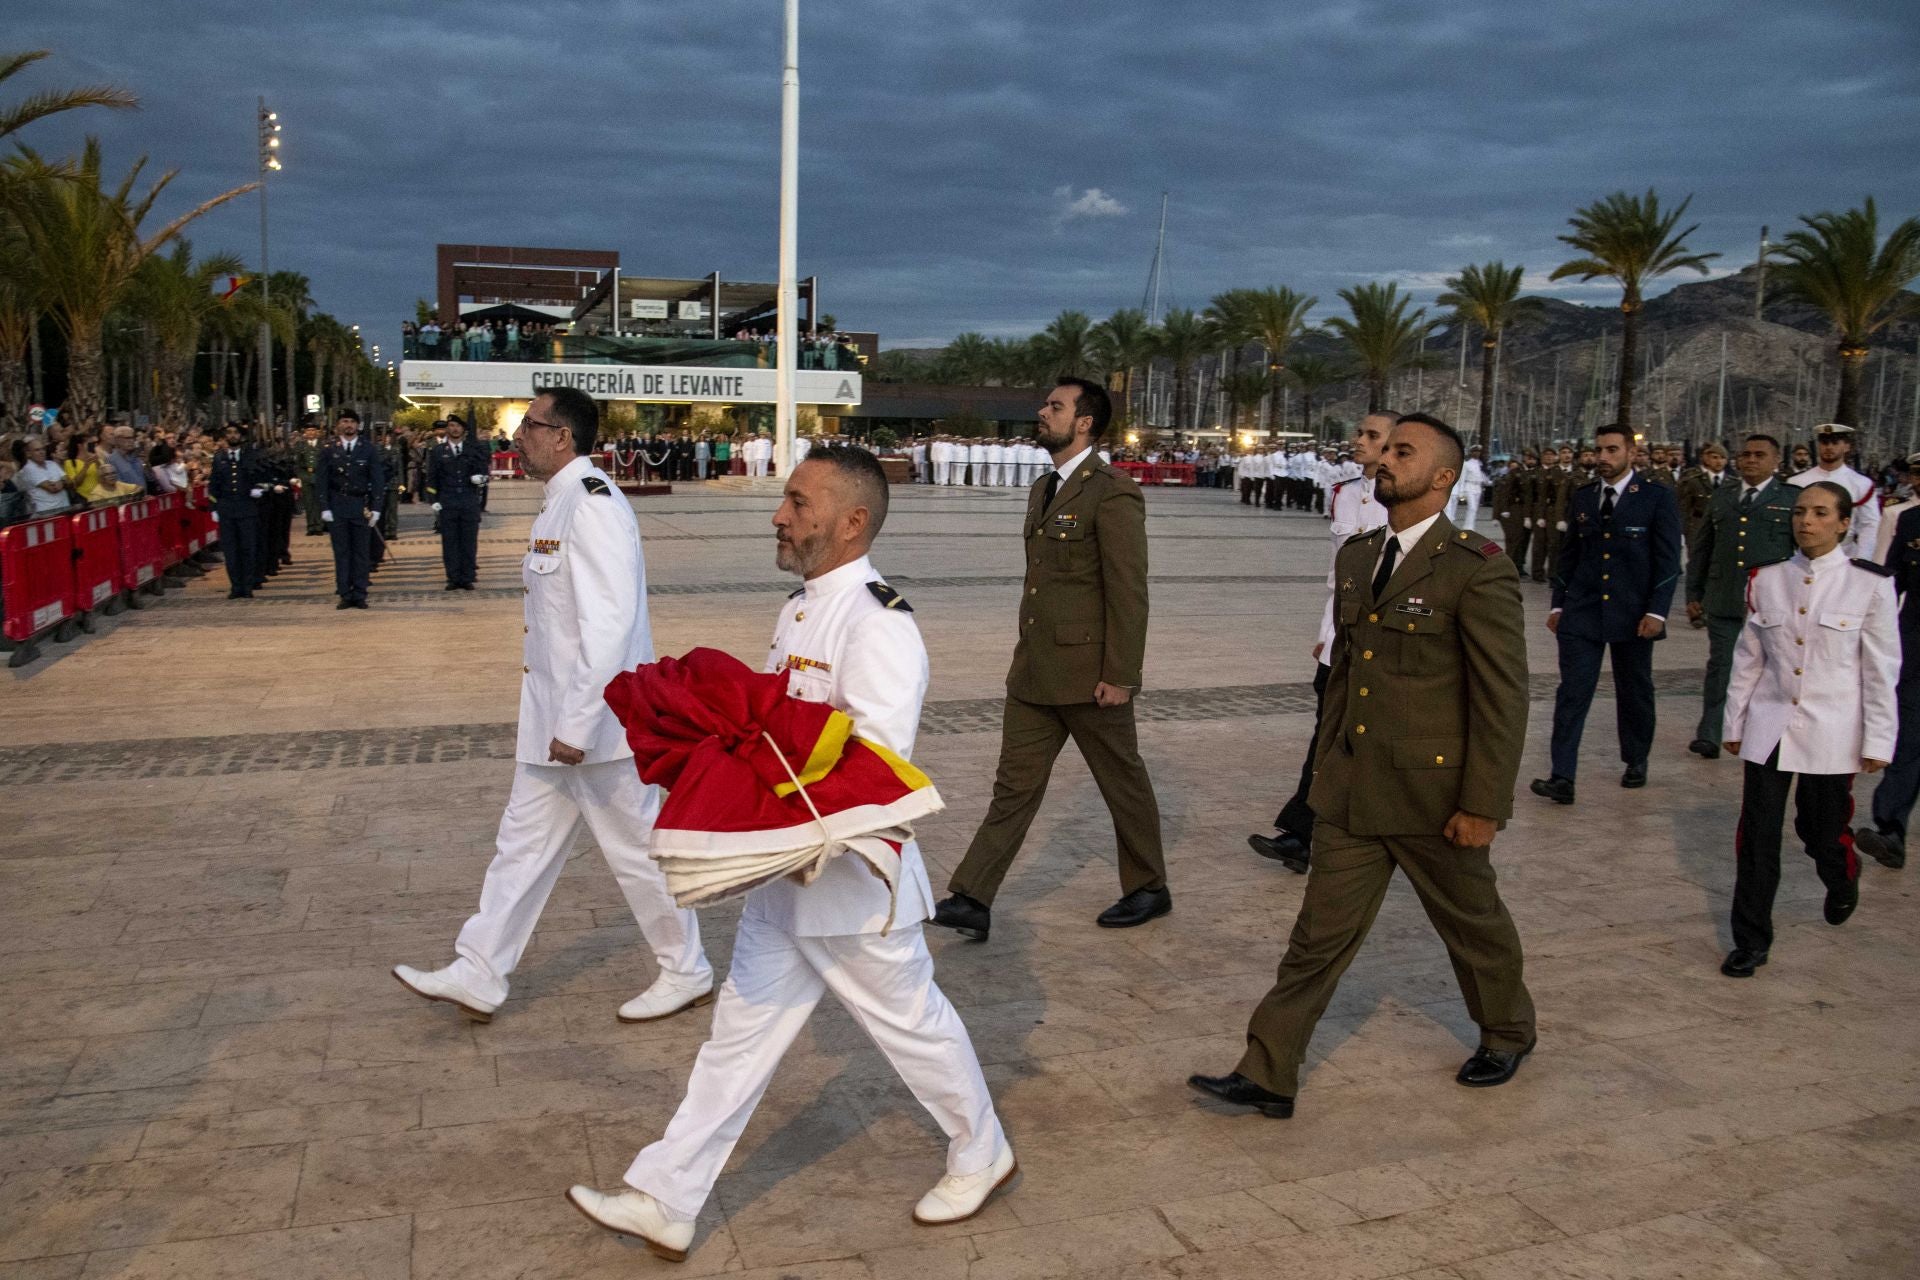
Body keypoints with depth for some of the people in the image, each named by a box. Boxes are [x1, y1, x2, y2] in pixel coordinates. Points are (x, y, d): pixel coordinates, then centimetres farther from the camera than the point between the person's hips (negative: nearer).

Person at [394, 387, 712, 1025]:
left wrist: (578, 726, -25)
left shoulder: (592, 505, -21)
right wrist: (554, 719, 21)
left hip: (594, 721, -10)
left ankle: (687, 974, 22)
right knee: (524, 841, 15)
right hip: (554, 718, 10)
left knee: (635, 847, 5)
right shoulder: (560, 501, 11)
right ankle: (478, 976, 26)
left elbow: (611, 624, -27)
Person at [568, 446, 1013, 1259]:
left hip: (851, 879, -8)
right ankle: (665, 1201, 25)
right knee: (741, 1033, 14)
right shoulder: (802, 610, 6)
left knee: (910, 1022, 12)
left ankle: (981, 1154, 38)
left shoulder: (878, 625, -23)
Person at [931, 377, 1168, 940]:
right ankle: (972, 900, 10)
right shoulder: (1043, 490, 13)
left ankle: (1148, 889, 28)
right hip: (1035, 671, 8)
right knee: (1015, 785, 8)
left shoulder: (1112, 493, -14)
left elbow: (1128, 591, -17)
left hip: (1088, 673, -8)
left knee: (1122, 782, 10)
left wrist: (1120, 676, -19)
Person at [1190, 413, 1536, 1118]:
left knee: (1471, 923, 18)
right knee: (1321, 934, 7)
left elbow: (1503, 697, -15)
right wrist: (1326, 761, 18)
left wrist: (1483, 805, -16)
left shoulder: (1478, 570, -15)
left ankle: (1507, 1031, 45)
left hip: (1433, 792, -5)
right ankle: (1268, 1075, 13)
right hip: (1351, 789, 6)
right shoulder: (1357, 556, 7)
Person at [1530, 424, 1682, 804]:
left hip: (1632, 614, -2)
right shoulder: (1582, 498, 8)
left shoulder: (1657, 498, -3)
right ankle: (1562, 778, -9)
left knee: (1634, 692, 13)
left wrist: (1656, 611, -12)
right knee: (1572, 693, -6)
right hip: (1582, 612, 2)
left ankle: (1636, 761, 34)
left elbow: (1668, 559, -5)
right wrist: (1558, 603, 11)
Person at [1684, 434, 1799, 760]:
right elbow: (1700, 549, 16)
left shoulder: (1793, 499, 3)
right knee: (1720, 667, 3)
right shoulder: (1722, 497, 13)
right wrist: (1694, 595, 11)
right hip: (1723, 602, 2)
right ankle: (1709, 737, 6)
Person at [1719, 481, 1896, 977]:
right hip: (1769, 726, 2)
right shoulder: (1768, 580, 2)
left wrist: (1878, 742, -4)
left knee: (1822, 830, 10)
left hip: (1831, 732, -2)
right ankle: (1751, 940, 12)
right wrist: (1734, 722, 10)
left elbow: (1882, 668, -3)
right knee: (1757, 833, 1)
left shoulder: (1870, 584, -5)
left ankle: (1843, 883, 46)